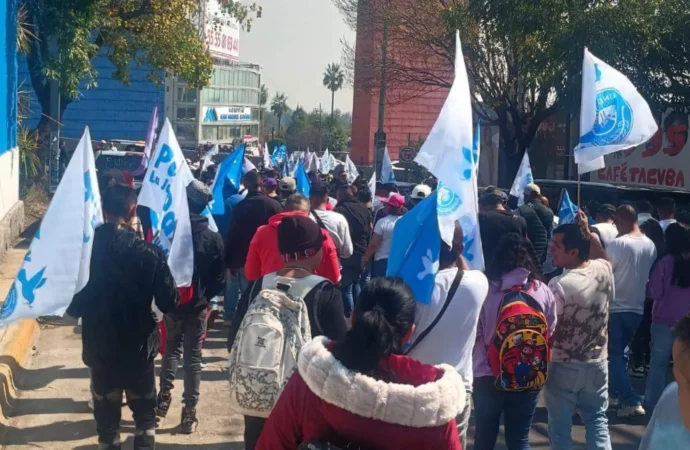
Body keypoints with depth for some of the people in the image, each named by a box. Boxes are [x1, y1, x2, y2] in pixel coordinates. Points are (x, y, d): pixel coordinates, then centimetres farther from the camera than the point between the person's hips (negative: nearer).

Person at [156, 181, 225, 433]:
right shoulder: (214, 238, -8)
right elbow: (219, 278, -2)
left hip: (172, 303, 1)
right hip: (198, 306, -1)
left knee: (171, 350, 22)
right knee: (193, 358, 5)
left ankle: (164, 397, 16)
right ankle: (189, 413, 5)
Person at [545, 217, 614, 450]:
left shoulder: (559, 285, -24)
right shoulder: (603, 271, -5)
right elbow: (603, 256, 22)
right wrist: (588, 233, 16)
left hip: (562, 367, -5)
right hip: (596, 364, 5)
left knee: (560, 428, 8)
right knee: (598, 421, 17)